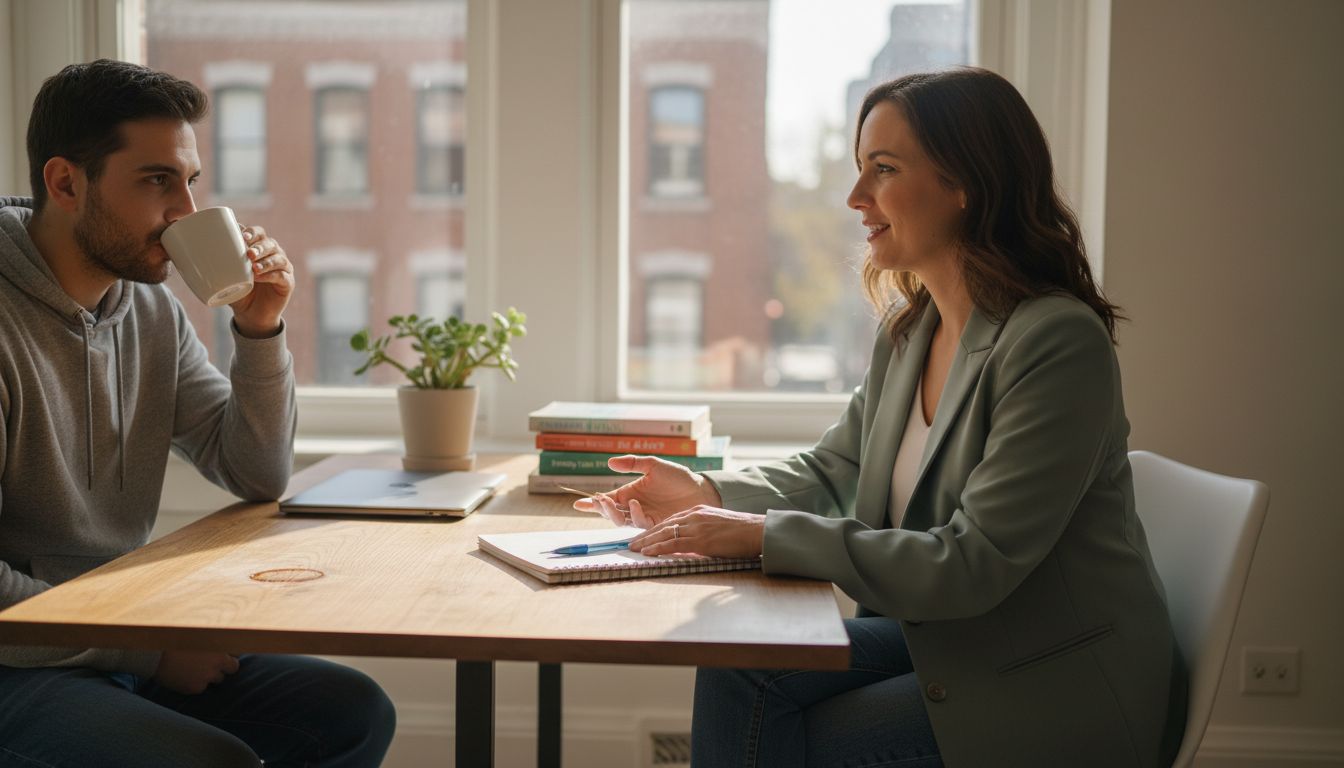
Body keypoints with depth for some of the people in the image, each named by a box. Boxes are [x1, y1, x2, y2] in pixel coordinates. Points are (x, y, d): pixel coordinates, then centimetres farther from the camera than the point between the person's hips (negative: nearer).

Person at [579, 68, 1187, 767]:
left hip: (1058, 684, -7)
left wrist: (765, 536, -26)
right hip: (937, 633, 7)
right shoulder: (908, 329, 4)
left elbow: (973, 565, -26)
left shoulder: (1059, 342, -23)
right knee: (738, 671, -12)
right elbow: (832, 471, 15)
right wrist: (708, 493, -3)